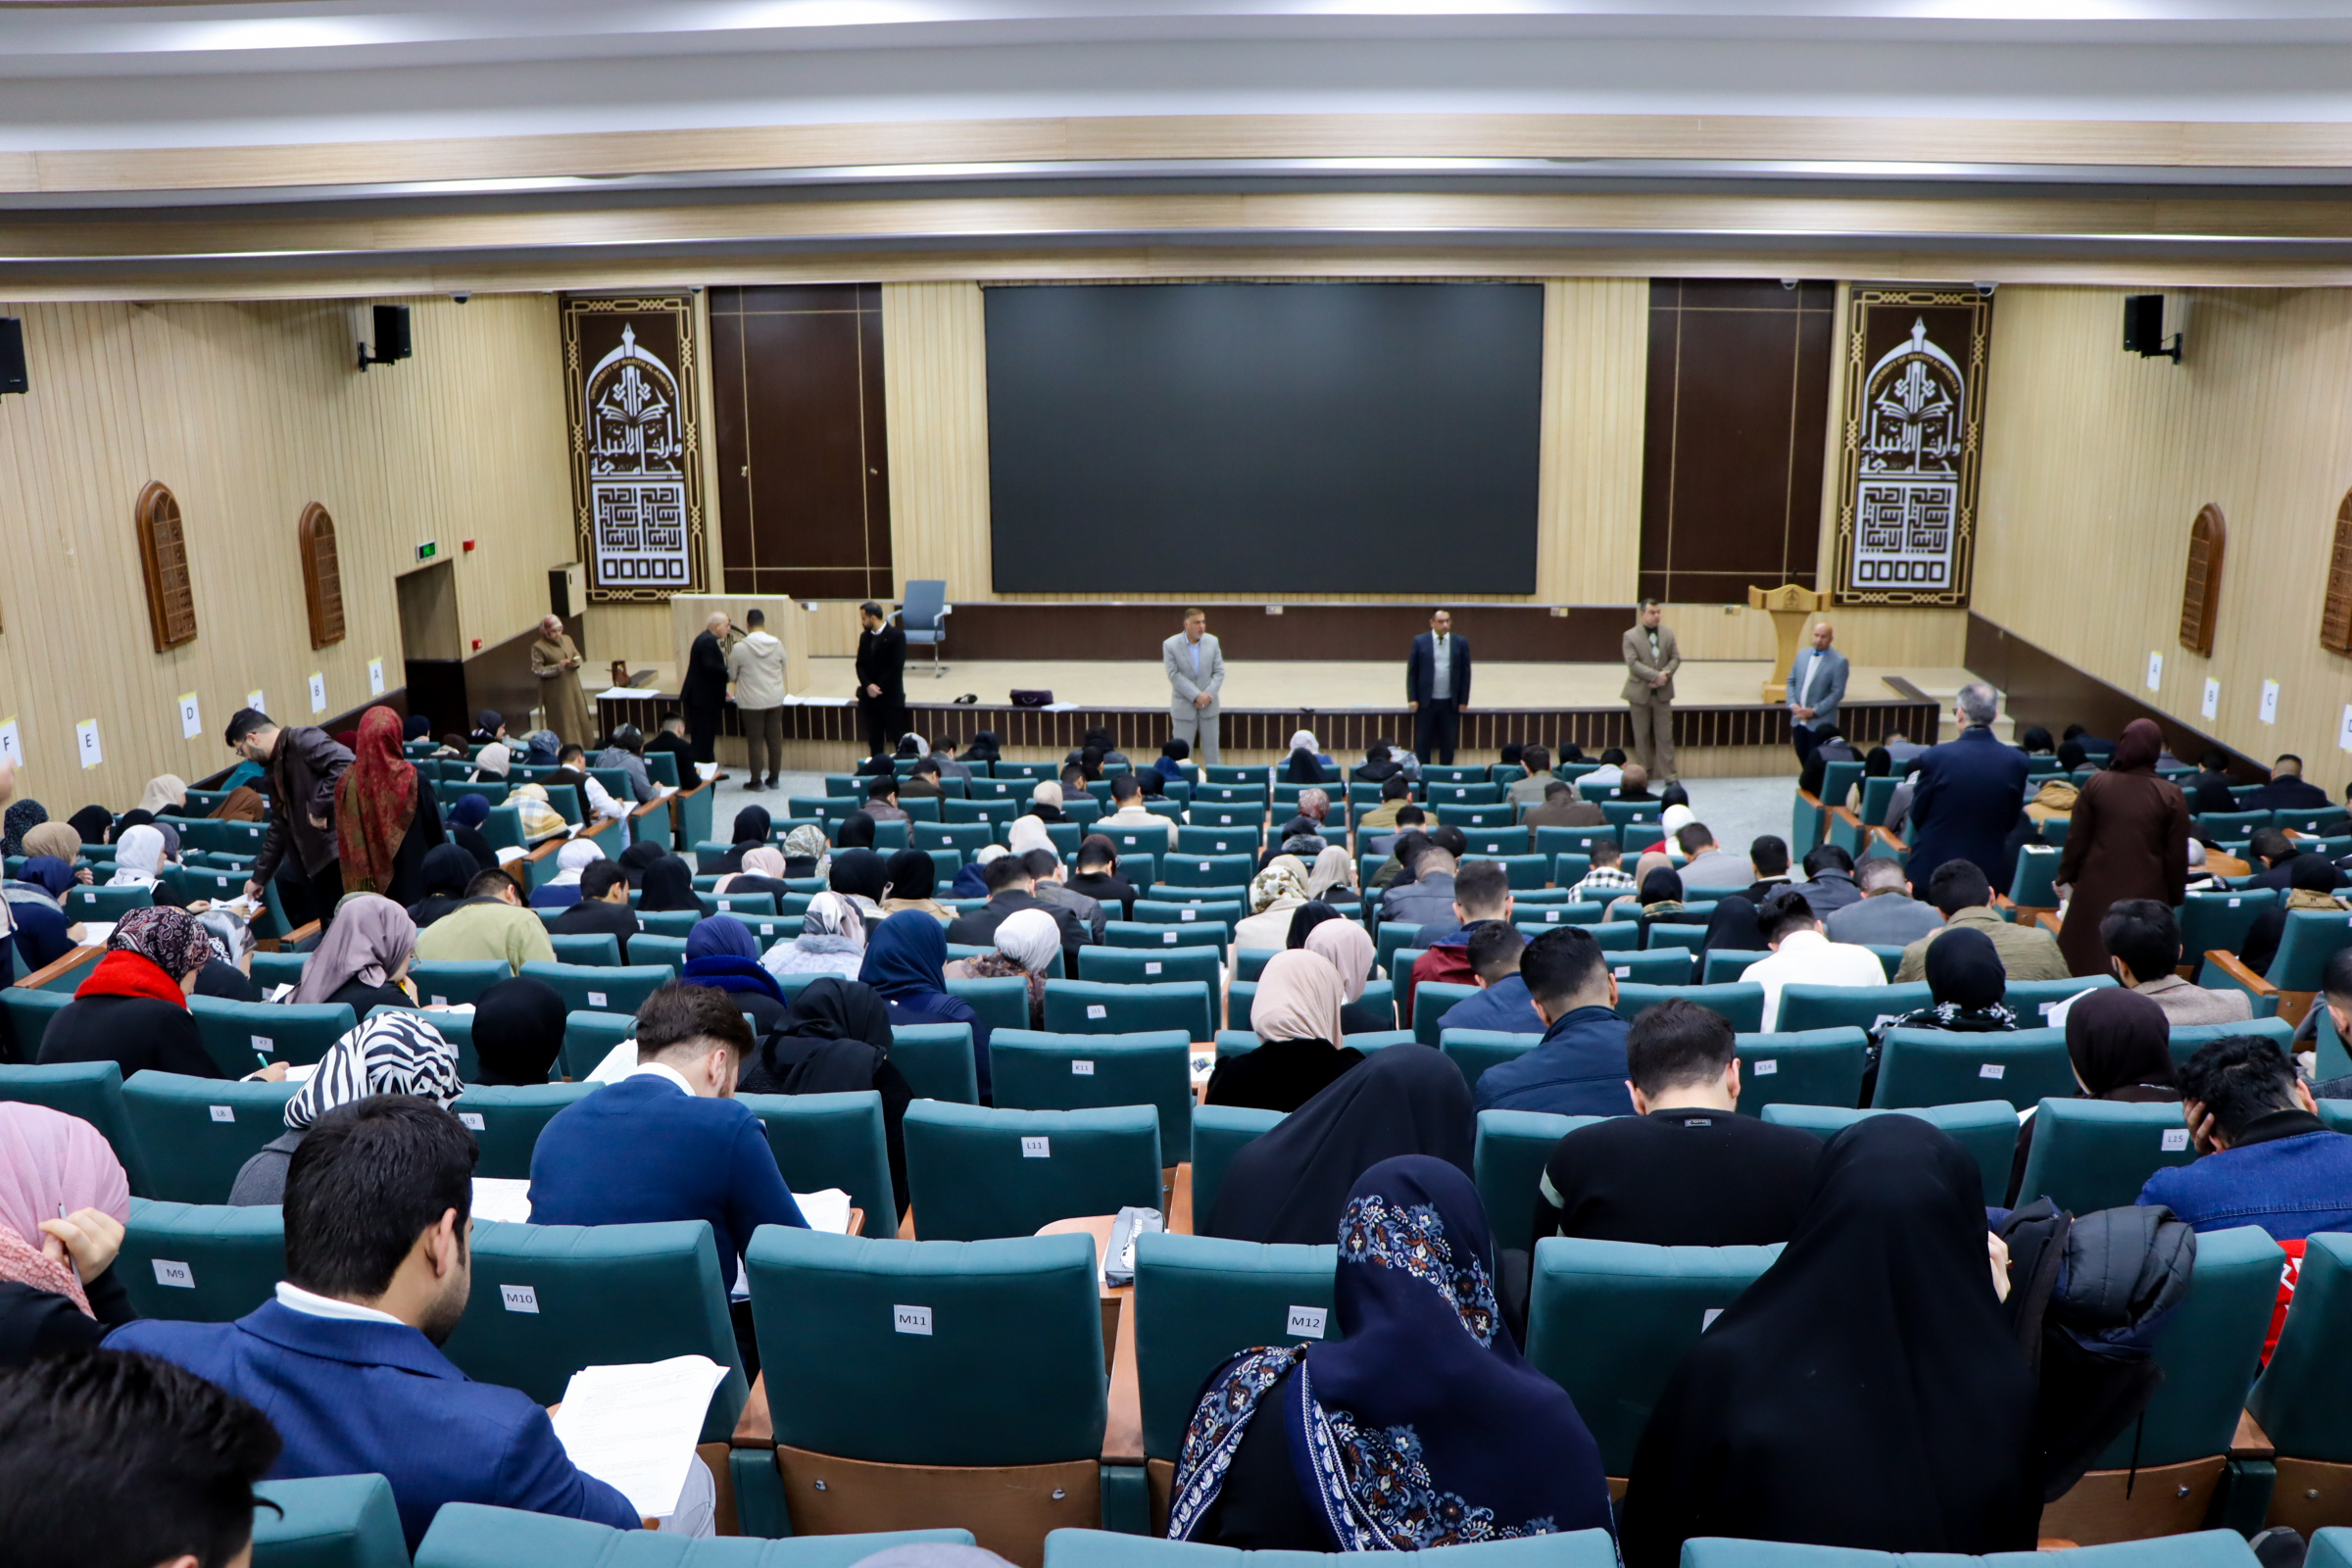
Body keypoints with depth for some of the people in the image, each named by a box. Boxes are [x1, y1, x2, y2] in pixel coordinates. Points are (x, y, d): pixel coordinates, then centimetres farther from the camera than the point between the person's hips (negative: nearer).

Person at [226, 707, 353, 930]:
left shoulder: (304, 740, -5)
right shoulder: (276, 767, 24)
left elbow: (345, 764, -23)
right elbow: (278, 829, 31)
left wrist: (319, 808, -18)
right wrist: (259, 877, 32)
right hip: (317, 862, 9)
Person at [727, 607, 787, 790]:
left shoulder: (739, 648, -13)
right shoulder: (777, 645, -5)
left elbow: (732, 676, -2)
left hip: (752, 702, -3)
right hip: (775, 700, 3)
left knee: (756, 741, 5)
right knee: (775, 739, 11)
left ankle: (756, 780, 11)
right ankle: (773, 778, 19)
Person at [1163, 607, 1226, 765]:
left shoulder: (1212, 642, 0)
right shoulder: (1170, 645, -8)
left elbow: (1219, 672, 0)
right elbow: (1174, 675, -13)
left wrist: (1207, 695, -14)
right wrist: (1196, 696, -19)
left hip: (1209, 706, 2)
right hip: (1183, 707, -2)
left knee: (1211, 751, 9)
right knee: (1182, 752, 3)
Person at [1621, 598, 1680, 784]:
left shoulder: (1668, 633, 5)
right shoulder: (1630, 636, -6)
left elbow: (1676, 658, 4)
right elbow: (1633, 663, -15)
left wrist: (1665, 674, -15)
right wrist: (1656, 676, -22)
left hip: (1663, 692, 2)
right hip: (1640, 692, -2)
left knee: (1665, 736, 3)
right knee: (1642, 736, 8)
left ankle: (1669, 776, 7)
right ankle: (1644, 773, 18)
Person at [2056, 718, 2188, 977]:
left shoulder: (2097, 783, -4)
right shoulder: (2170, 795, -7)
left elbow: (2077, 839, 0)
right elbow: (2177, 855, -2)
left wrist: (2066, 878, 13)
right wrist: (2176, 896, 11)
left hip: (2096, 891, 1)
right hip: (2147, 895, -1)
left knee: (2086, 961, 12)